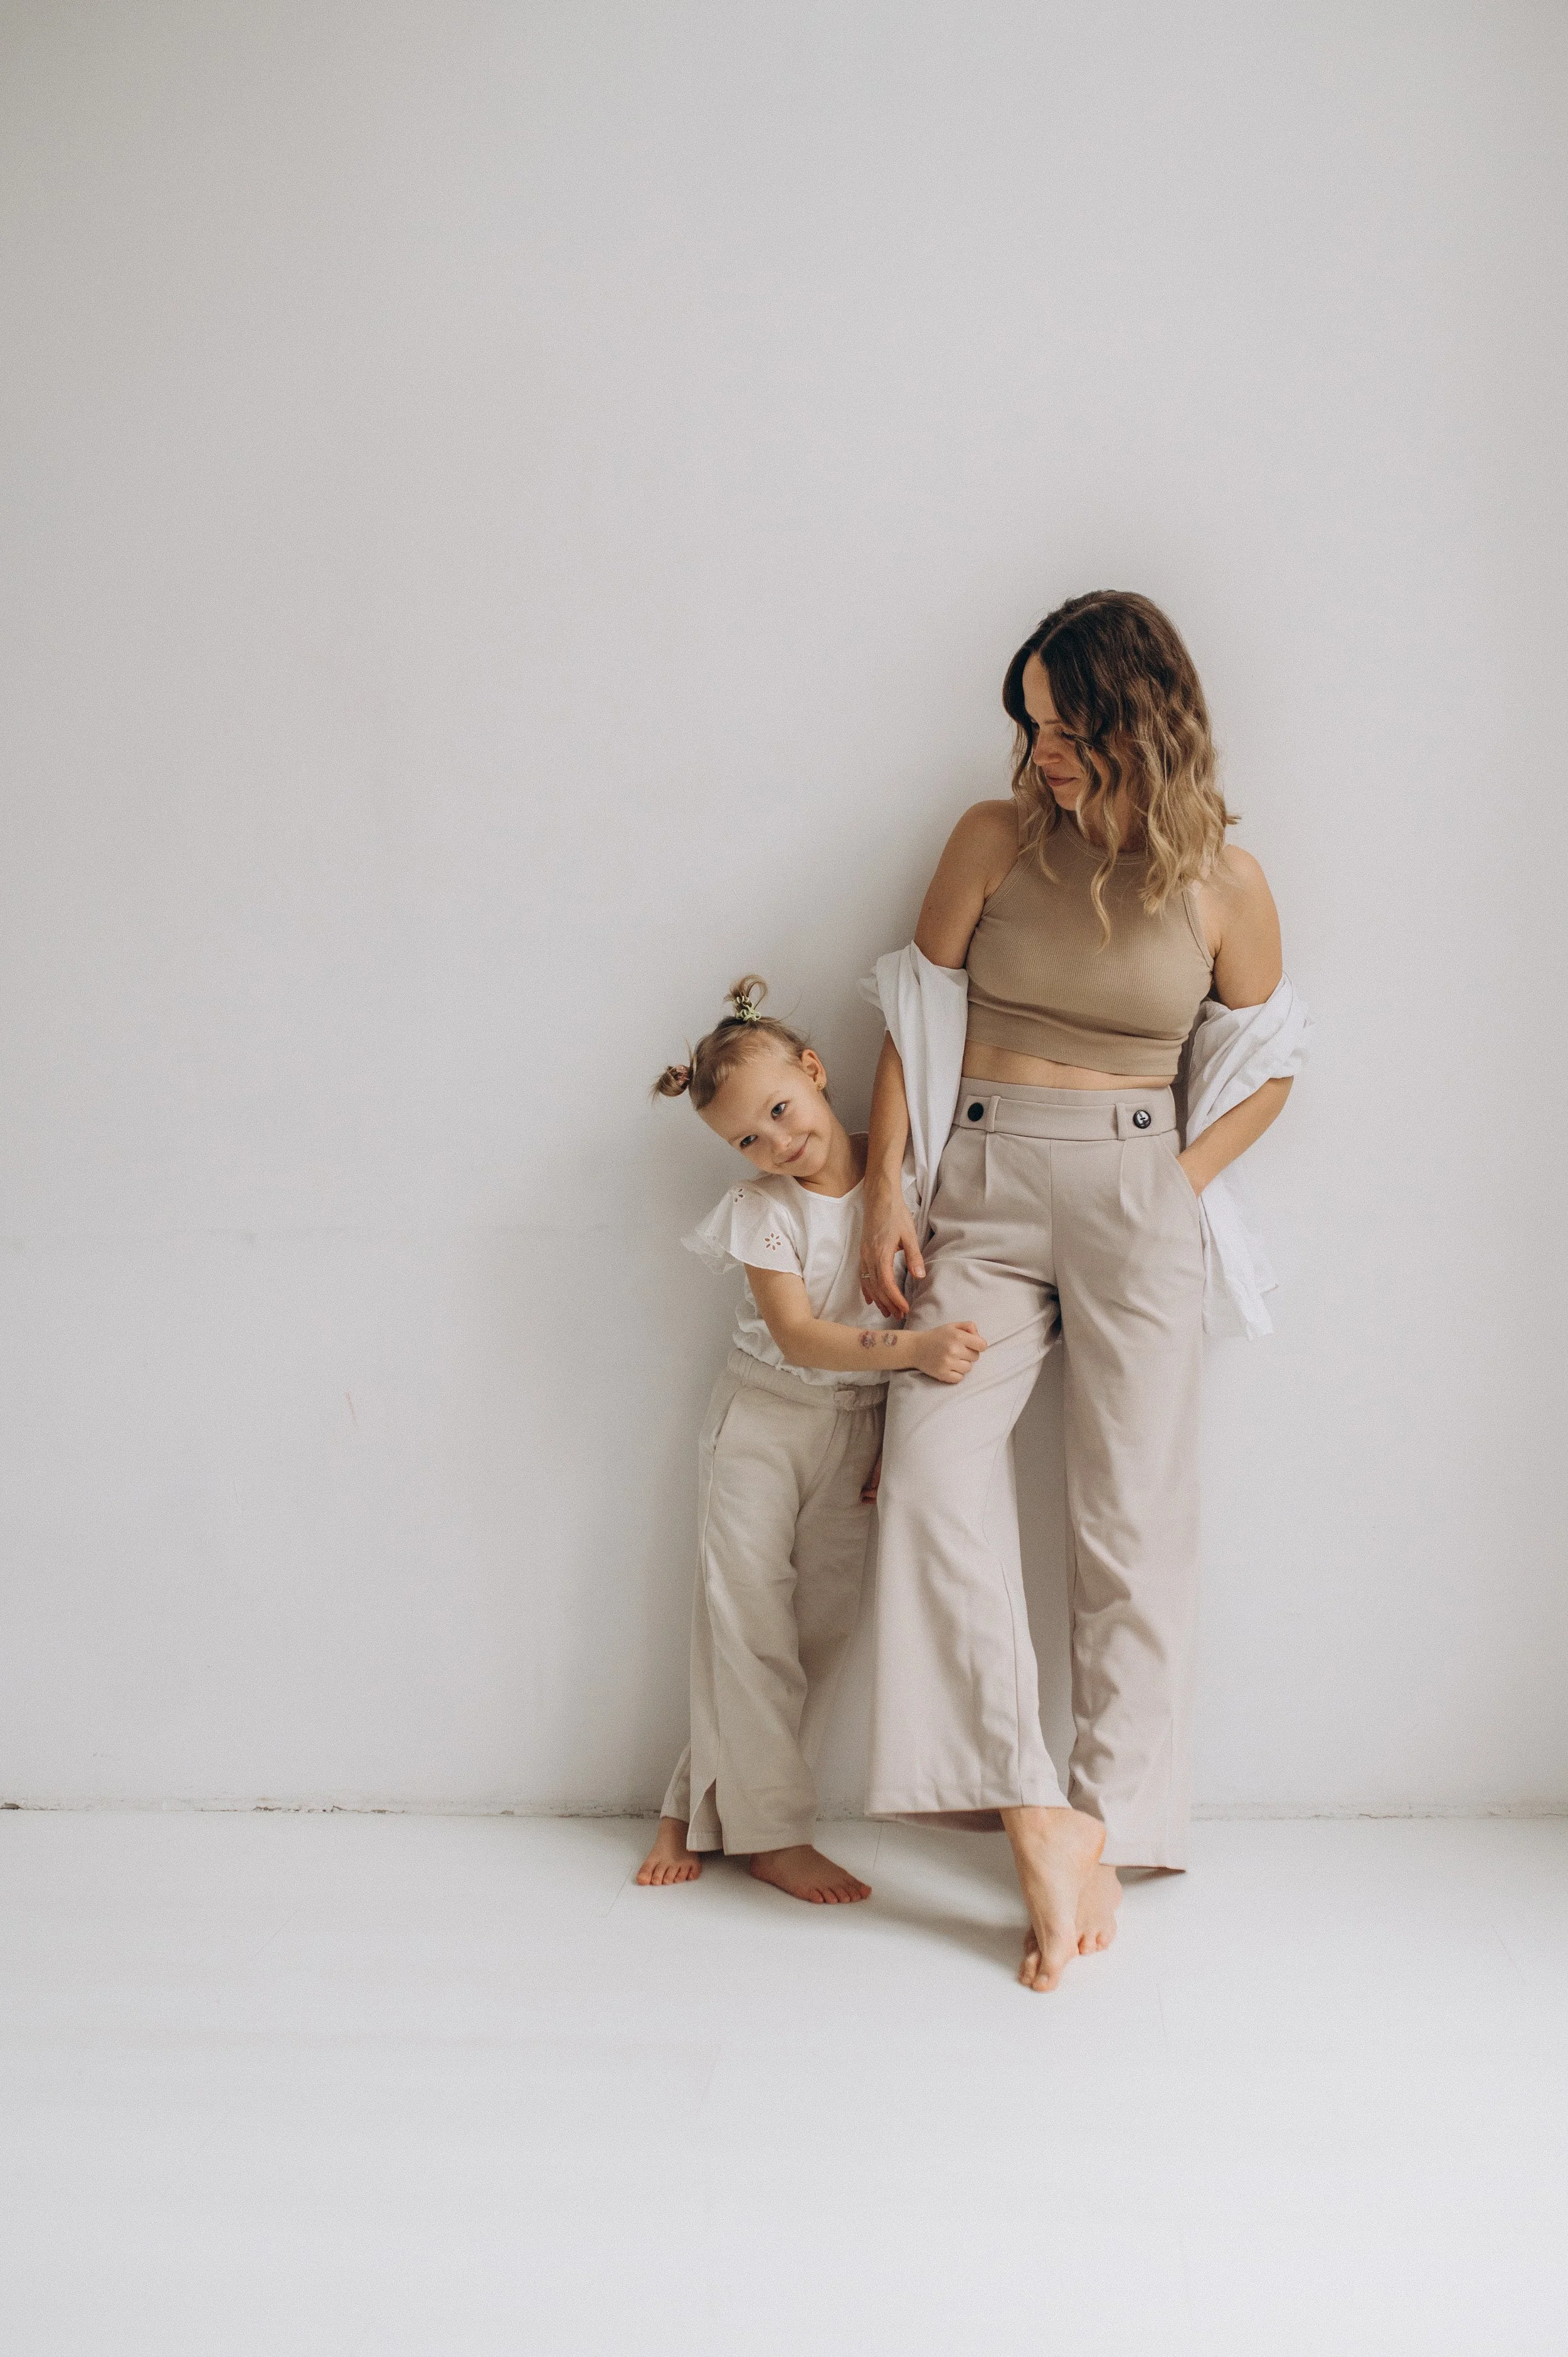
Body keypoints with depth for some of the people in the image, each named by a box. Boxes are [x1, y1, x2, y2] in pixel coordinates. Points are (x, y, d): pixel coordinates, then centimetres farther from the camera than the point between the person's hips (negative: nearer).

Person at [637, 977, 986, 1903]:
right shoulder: (763, 1208, -11)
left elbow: (948, 1322, 2)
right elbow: (798, 1336, -21)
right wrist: (914, 1350, -34)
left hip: (867, 1428, 3)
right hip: (765, 1418, -2)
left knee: (825, 1626, 5)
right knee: (750, 1625, -5)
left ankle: (701, 1806, 17)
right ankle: (773, 1834, 6)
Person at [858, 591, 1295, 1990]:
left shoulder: (1223, 881, 1)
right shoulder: (997, 840, 3)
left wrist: (1181, 1183, -1)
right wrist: (885, 1191, 2)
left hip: (1137, 1193, -1)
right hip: (984, 1187, 1)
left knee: (1134, 1515, -2)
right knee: (936, 1466, -15)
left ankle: (1107, 1833, 7)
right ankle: (1037, 1817, -13)